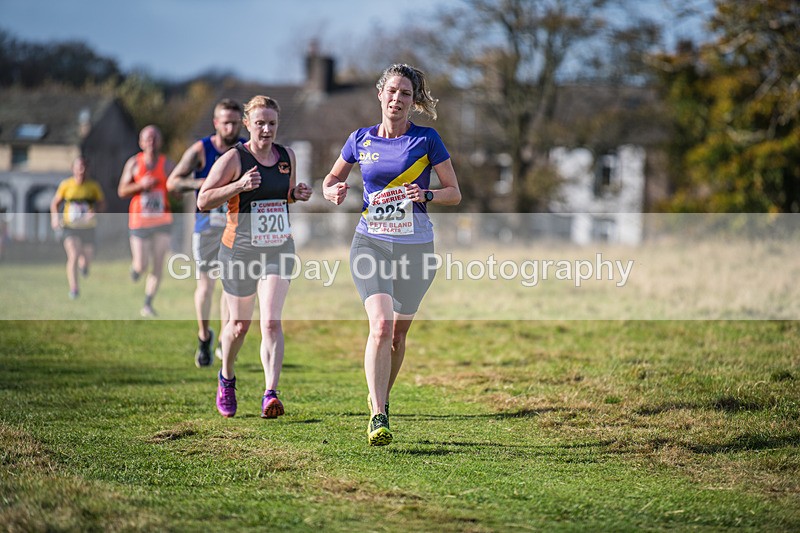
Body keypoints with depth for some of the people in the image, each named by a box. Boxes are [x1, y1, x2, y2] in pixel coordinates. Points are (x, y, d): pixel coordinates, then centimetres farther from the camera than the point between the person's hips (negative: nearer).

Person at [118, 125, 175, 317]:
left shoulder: (167, 164, 1)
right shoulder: (133, 163, 1)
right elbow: (122, 192, 0)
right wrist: (141, 185, -15)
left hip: (162, 222, 1)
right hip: (139, 221, -1)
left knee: (157, 266, -3)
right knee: (141, 266, -3)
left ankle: (147, 305, 7)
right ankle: (135, 265, 35)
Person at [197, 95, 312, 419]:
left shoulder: (287, 157, 5)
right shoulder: (234, 158, -9)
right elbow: (203, 201, -11)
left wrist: (297, 194, -1)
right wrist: (239, 185, -24)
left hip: (278, 250, 2)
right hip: (240, 251, -2)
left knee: (271, 322, -15)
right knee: (240, 325, 12)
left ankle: (270, 395, -20)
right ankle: (226, 378, 40)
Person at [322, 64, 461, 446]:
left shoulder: (426, 139, -2)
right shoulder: (361, 140, 4)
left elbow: (454, 193, 1)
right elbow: (331, 180, 18)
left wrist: (425, 195, -19)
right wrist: (334, 192, -5)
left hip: (415, 246, 0)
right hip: (371, 241, 0)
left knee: (398, 333, 9)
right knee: (381, 325, -18)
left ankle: (381, 397, 35)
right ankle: (378, 417, -18)